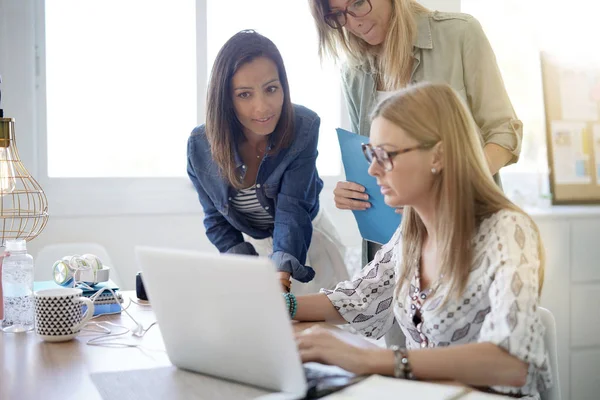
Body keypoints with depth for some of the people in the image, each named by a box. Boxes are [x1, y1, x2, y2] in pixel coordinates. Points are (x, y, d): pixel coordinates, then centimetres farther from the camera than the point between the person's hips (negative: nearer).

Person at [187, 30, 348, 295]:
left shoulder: (304, 128, -24)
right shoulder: (200, 146, -18)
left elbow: (293, 210, -28)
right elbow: (216, 221, -7)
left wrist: (282, 269, -45)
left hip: (304, 243, -1)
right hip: (249, 246, 1)